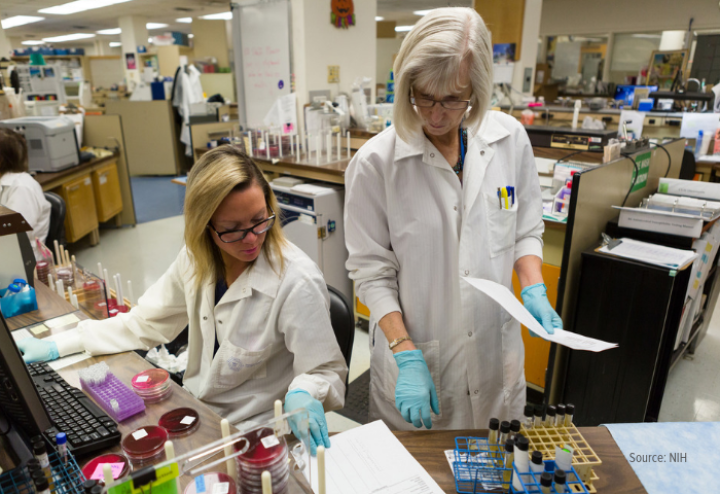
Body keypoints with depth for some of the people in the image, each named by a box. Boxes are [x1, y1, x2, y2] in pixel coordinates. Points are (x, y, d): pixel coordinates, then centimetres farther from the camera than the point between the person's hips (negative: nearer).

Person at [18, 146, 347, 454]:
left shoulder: (296, 282, -26)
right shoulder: (195, 259, -6)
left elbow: (325, 371, -17)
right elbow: (145, 322, 7)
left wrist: (302, 396, -39)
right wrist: (58, 347, 6)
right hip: (194, 411, 6)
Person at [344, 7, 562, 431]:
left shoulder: (510, 138, -5)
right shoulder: (375, 162, -15)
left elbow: (526, 230, 8)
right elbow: (372, 273, -11)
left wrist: (534, 290, -7)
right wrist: (406, 355, -15)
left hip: (495, 352, 4)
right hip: (415, 353, -3)